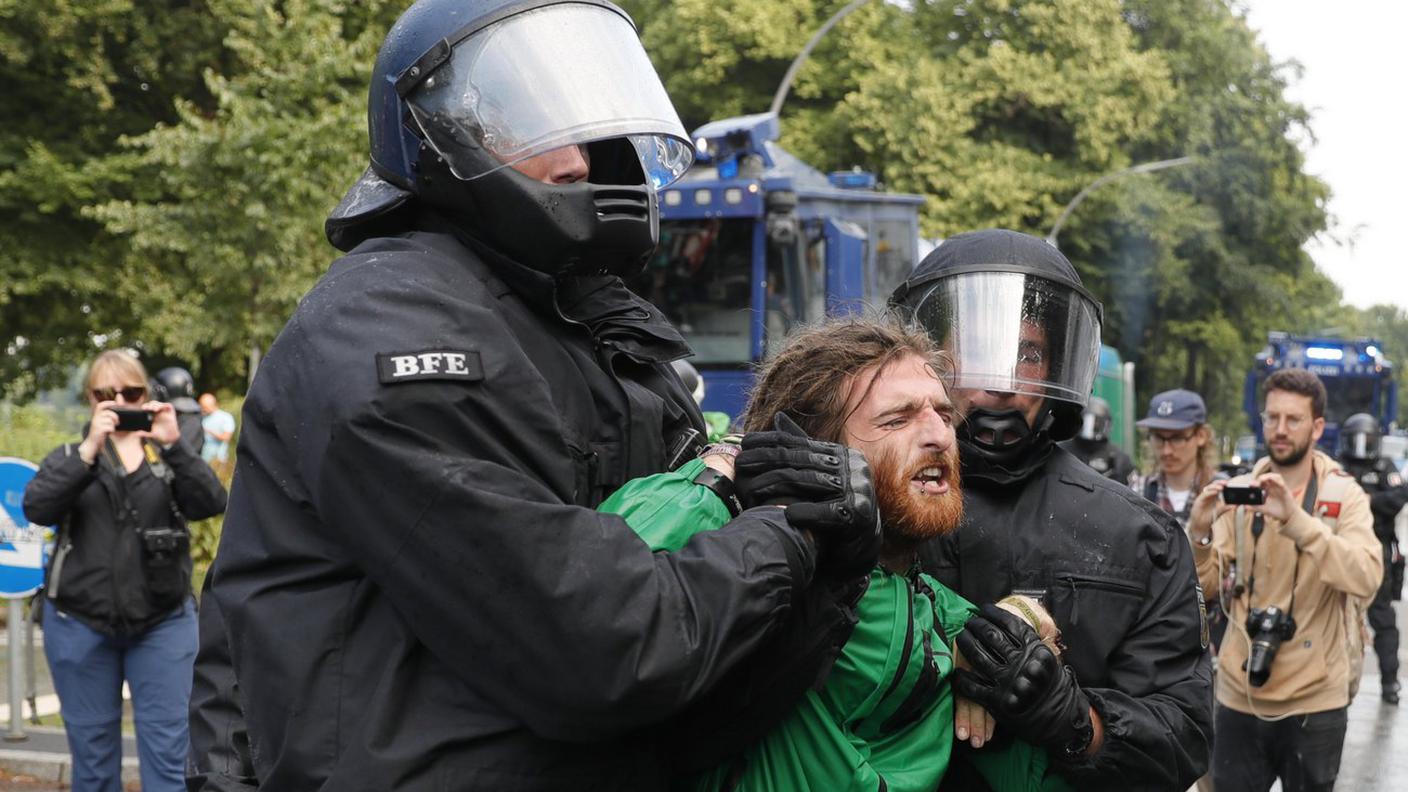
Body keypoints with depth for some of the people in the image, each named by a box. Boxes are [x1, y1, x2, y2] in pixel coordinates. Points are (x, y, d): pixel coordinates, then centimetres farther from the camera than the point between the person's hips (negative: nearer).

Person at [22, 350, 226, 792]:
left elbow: (210, 504, -9)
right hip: (80, 624, 1)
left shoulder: (168, 455, 8)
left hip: (163, 623, 0)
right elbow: (37, 508, -12)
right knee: (92, 752, 6)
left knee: (168, 754, -3)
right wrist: (90, 449, -21)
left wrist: (174, 445, -22)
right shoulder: (70, 456, 8)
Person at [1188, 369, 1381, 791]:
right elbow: (1200, 584, -4)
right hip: (1239, 694, 2)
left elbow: (1366, 578, -22)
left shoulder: (1344, 495, -4)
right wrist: (1199, 533, -24)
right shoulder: (1239, 492, 3)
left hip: (1314, 698, -2)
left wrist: (1296, 519, -31)